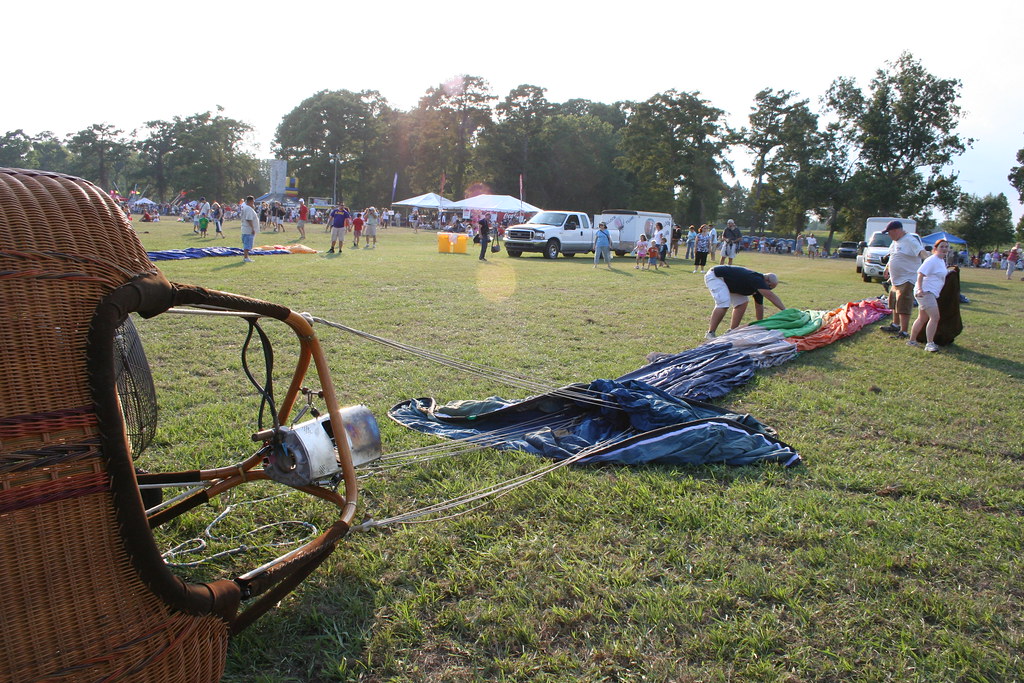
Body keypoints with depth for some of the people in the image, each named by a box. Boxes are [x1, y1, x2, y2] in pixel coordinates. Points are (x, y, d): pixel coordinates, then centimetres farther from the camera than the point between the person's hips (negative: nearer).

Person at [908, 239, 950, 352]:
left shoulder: (942, 261, 16)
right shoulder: (932, 260, -13)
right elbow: (921, 273, -21)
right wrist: (919, 288, -31)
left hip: (931, 293, 11)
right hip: (926, 291, -11)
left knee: (922, 318, 16)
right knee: (935, 317, -17)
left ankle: (912, 340, 24)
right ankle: (929, 343, -18)